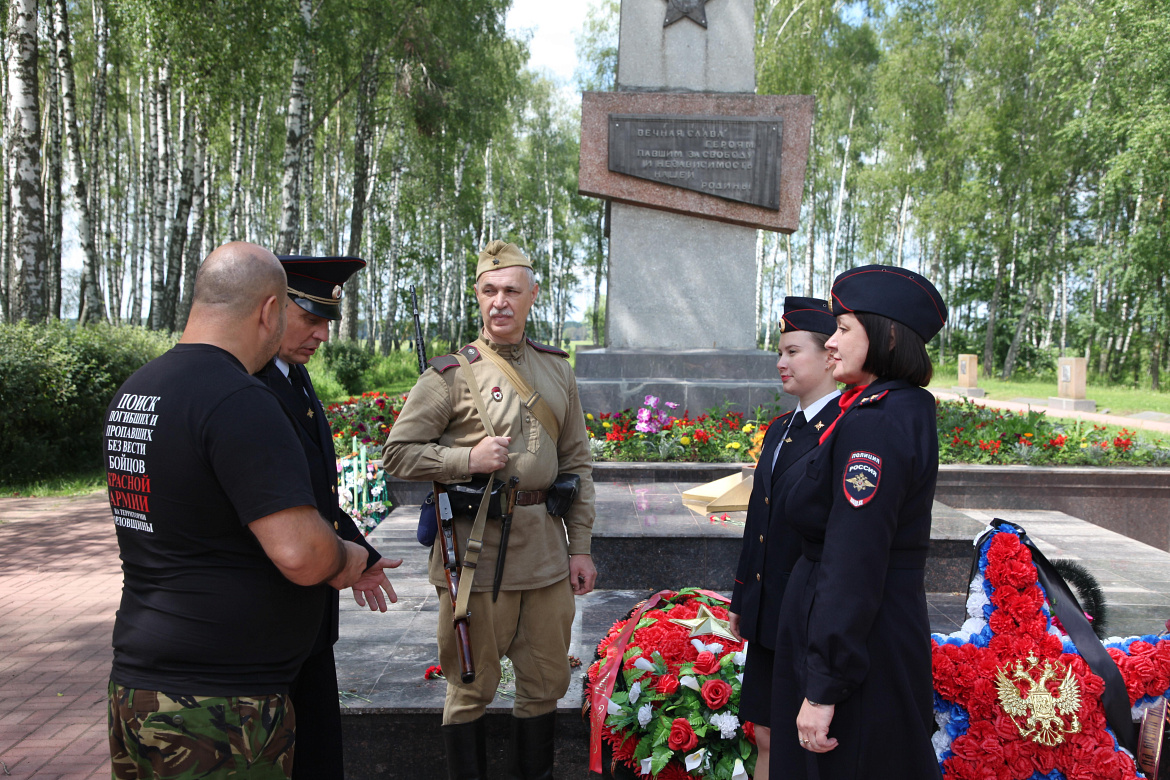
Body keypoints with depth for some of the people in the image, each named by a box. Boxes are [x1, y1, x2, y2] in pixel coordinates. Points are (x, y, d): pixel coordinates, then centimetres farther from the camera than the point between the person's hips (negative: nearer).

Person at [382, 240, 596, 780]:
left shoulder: (557, 369, 9)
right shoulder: (451, 374, -5)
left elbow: (577, 462, 12)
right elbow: (396, 453, -4)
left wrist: (580, 546, 8)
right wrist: (469, 459, -17)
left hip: (546, 548, 5)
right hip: (477, 551, -4)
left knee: (547, 682, 16)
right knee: (472, 687, 9)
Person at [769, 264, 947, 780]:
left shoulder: (872, 424, -22)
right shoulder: (907, 411, 9)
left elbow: (853, 567, -25)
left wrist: (823, 688, -22)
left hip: (858, 637, -10)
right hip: (897, 629, 10)